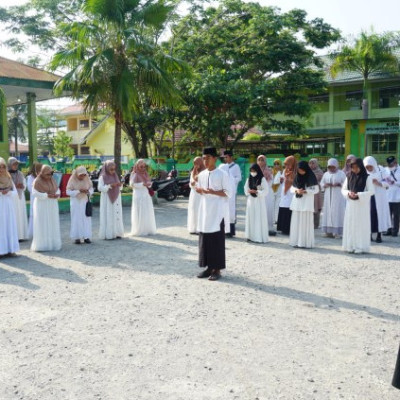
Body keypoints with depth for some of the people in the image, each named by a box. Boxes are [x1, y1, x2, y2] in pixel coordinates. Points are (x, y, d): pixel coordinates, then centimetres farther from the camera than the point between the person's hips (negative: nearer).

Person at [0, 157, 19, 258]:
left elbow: (15, 193, 9)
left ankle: (10, 249, 9)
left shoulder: (9, 178, 11)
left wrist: (8, 192, -10)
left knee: (10, 226, 4)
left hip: (9, 206, 4)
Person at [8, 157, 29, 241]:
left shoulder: (20, 174, 10)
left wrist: (22, 186, -10)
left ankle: (20, 235, 7)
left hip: (20, 197, 4)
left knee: (21, 215, 3)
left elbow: (24, 186, 13)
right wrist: (15, 186, -18)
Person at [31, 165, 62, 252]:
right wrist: (47, 195, -22)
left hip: (52, 205, 6)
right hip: (41, 205, -6)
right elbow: (35, 193, -14)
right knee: (42, 225, -5)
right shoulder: (37, 181, -9)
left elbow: (57, 189, 10)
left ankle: (52, 243, 13)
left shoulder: (52, 180, 7)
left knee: (52, 224, 6)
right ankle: (42, 245, -1)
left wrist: (57, 194, -12)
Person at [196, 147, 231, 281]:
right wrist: (200, 190, -6)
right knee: (204, 239, 7)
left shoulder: (222, 174, -7)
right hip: (204, 211, 6)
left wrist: (213, 192, -21)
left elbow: (228, 193, -9)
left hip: (218, 212, -6)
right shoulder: (201, 175, 10)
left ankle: (217, 269, 5)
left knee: (217, 240, -2)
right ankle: (209, 267, 17)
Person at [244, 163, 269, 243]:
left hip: (259, 201, -5)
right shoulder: (249, 179, 9)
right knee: (250, 218, 5)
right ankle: (251, 236, 11)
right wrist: (248, 192, -7)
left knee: (259, 218, -5)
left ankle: (259, 237, -2)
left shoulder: (262, 179, -6)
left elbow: (266, 191, -9)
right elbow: (246, 188, 13)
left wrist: (256, 191, -17)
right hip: (251, 200, 5)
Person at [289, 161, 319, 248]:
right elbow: (292, 188, 13)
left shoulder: (311, 177, -4)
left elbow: (316, 189, -6)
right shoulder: (296, 177, 10)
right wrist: (296, 190, -9)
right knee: (296, 222, 4)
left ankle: (307, 242, 0)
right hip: (297, 202, 5)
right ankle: (296, 241, 10)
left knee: (306, 222, -6)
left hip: (307, 203, -5)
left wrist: (305, 191, -17)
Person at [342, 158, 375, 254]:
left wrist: (358, 195, -18)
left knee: (361, 225, -2)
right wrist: (348, 193, -10)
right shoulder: (349, 177, 8)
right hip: (351, 205, 4)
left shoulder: (367, 177, -4)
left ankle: (360, 247, 3)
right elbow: (343, 190, 11)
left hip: (362, 205, -4)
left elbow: (371, 191, -8)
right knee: (350, 225, 5)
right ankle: (351, 246, 12)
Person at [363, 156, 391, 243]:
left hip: (379, 197, -1)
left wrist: (378, 183, -18)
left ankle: (379, 235, 4)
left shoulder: (380, 170, -1)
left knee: (379, 214, -2)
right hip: (368, 197, 1)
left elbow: (387, 183, -1)